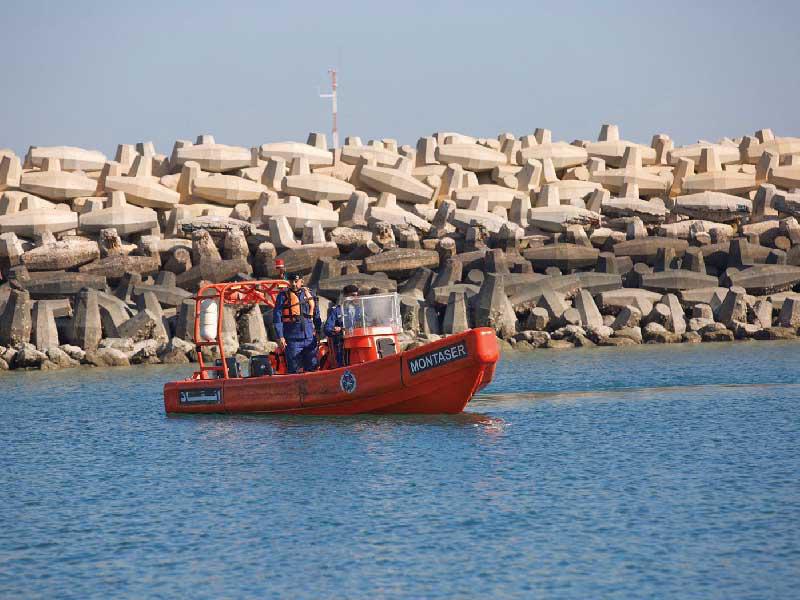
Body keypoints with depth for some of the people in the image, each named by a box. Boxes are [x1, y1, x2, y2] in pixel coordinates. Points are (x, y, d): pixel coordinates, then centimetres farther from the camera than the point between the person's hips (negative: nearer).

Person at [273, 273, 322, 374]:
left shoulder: (309, 294, 13)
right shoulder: (284, 296, 1)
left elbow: (316, 315, 21)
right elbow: (277, 318, -4)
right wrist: (280, 337, -12)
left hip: (309, 338, 4)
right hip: (292, 340, -4)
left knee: (312, 368, 6)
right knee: (294, 370, -2)